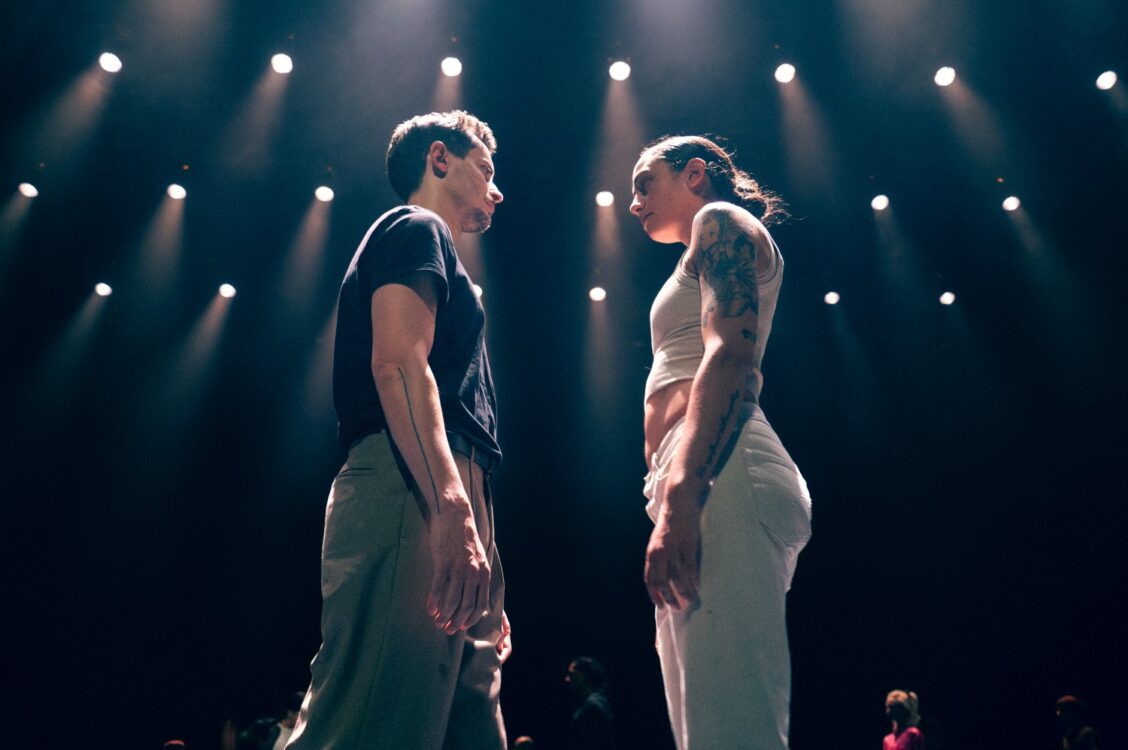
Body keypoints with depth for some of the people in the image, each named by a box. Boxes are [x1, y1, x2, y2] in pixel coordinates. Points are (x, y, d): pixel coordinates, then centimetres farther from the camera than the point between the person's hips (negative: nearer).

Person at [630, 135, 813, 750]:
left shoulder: (720, 220, 7)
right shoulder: (706, 262, 35)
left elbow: (731, 356, -12)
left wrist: (679, 497, -24)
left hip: (719, 480, -10)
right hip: (706, 485, 10)